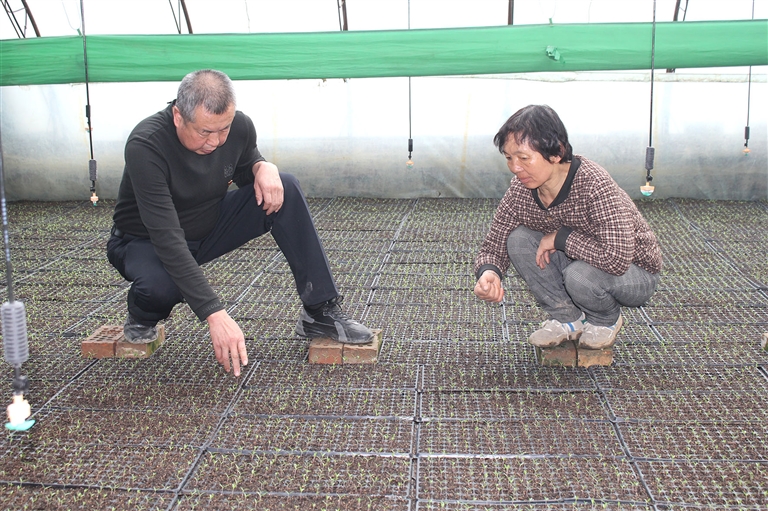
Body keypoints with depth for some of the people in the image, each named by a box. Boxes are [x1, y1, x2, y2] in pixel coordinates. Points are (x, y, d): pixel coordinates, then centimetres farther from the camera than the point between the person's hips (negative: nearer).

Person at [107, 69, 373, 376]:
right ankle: (142, 318, 1)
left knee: (284, 189, -18)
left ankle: (321, 313, -14)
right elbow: (166, 237, -39)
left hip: (209, 229, 5)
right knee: (162, 285, -40)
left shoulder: (239, 127, -17)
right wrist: (215, 314, -45)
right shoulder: (145, 146, -33)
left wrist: (263, 166, -20)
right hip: (146, 242, -4)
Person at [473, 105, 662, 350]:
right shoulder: (520, 190, -16)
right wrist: (488, 273, -33)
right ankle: (568, 319, 0)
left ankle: (607, 320, 1)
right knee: (518, 240, -17)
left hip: (635, 273, -5)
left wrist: (560, 237, -31)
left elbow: (617, 259, -42)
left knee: (579, 274, -36)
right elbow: (493, 247, -10)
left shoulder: (594, 185, -33)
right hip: (577, 260, 5)